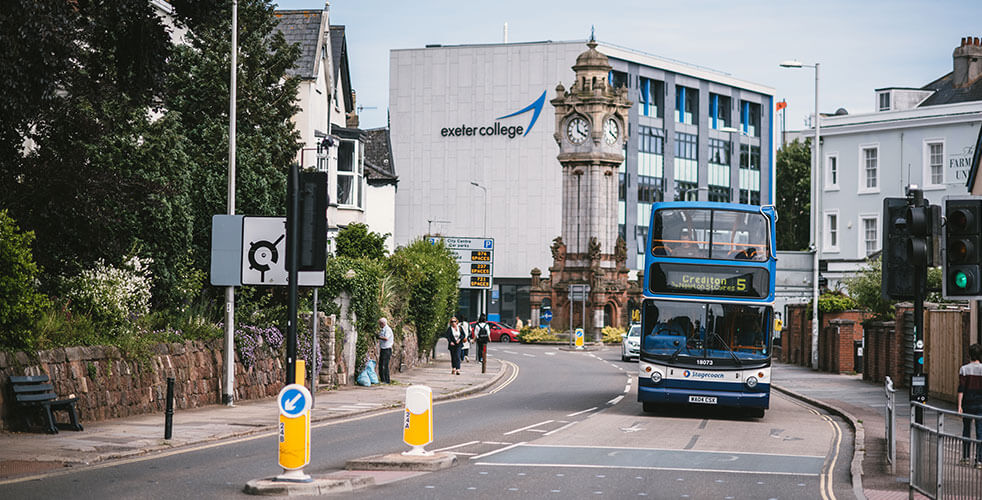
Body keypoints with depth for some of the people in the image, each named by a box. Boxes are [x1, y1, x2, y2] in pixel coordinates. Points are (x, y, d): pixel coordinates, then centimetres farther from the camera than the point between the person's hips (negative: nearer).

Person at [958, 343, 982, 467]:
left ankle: (965, 458, 17)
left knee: (966, 430, 15)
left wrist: (959, 406, -9)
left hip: (967, 404, 1)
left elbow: (961, 388, -9)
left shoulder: (964, 369, -4)